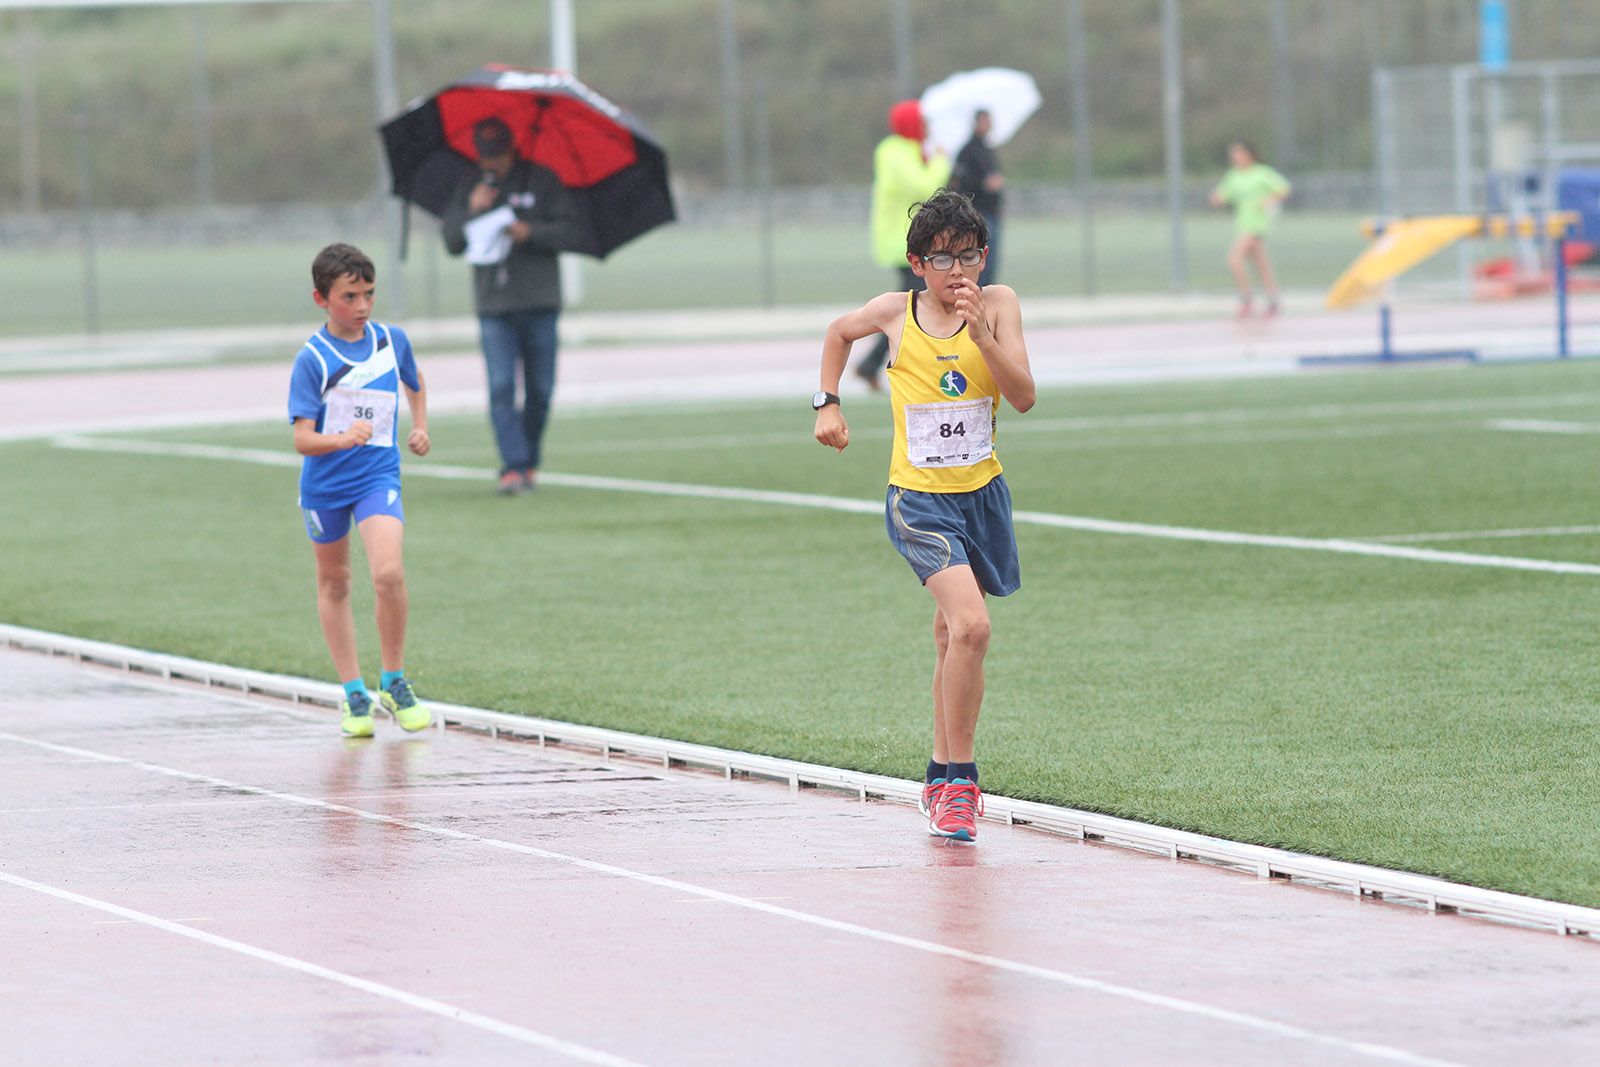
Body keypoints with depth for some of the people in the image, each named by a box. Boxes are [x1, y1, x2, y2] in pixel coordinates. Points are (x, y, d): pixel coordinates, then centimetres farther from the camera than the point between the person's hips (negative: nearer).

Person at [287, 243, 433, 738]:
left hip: (378, 477, 0)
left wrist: (420, 427, 15)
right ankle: (353, 693, 25)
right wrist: (344, 439, -36)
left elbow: (415, 382, 25)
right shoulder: (312, 359, -13)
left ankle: (395, 683, -3)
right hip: (325, 483, 0)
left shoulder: (393, 340, -1)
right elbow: (302, 439, -19)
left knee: (389, 573, -20)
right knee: (334, 583, 12)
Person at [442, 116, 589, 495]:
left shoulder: (542, 182, 5)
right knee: (501, 389, -12)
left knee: (540, 389, 4)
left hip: (539, 306, 0)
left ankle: (529, 461, 19)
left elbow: (572, 231, 0)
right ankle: (513, 466, -16)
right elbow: (452, 242, 5)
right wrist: (473, 211, -12)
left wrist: (531, 233, -15)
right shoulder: (469, 191, 12)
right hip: (493, 307, 0)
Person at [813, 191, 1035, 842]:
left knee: (953, 632, 18)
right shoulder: (895, 313, -5)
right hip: (920, 498, -3)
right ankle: (960, 780, -14)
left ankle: (944, 777, 34)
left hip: (982, 491, 3)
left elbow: (1024, 397, -14)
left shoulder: (997, 303, -5)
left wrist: (983, 336, -26)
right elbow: (840, 332, 18)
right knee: (971, 624, -22)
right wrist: (828, 403, 10)